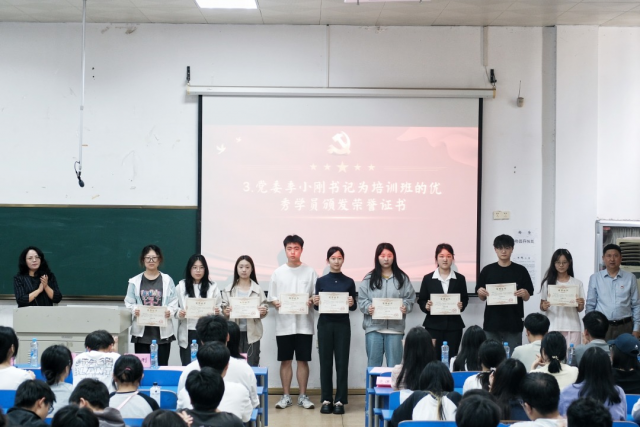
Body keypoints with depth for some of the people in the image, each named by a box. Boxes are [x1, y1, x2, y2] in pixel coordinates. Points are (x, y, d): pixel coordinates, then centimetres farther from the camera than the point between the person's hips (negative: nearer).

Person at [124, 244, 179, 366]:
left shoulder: (167, 280, 6)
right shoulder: (135, 281, 6)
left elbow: (174, 302, 2)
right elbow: (129, 303, 5)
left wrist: (169, 311, -18)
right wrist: (134, 310, -16)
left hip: (162, 330, 0)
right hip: (141, 330, 0)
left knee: (161, 365, 1)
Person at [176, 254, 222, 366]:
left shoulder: (212, 286, 8)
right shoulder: (181, 286, 6)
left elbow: (220, 308, 8)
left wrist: (218, 311, -14)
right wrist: (179, 313, -15)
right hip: (188, 333, 0)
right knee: (187, 365, 0)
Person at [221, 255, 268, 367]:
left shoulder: (258, 289, 2)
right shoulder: (229, 289, 4)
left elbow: (265, 308, 4)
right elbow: (223, 309, 6)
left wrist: (263, 312, -18)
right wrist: (226, 313, -16)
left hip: (252, 333, -1)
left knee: (252, 365, -1)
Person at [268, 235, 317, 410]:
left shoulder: (310, 272, 3)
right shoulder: (278, 272, 5)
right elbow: (272, 298, 6)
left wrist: (311, 301, -17)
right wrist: (277, 304, -14)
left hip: (304, 324, -1)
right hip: (284, 324, 1)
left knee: (303, 360, 4)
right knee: (285, 360, 6)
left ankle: (303, 396, 13)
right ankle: (286, 396, 14)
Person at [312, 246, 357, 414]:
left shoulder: (349, 282, 5)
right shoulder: (321, 281, 5)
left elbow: (354, 307, 7)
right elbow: (317, 307, 7)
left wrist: (352, 304, -15)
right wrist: (315, 303, -14)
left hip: (342, 325, 0)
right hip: (325, 324, 0)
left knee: (342, 362, 0)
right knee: (325, 362, 3)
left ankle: (340, 401, 5)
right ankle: (326, 400, 10)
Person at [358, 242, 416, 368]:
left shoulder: (402, 278, 8)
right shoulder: (369, 278, 7)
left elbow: (410, 298, 4)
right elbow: (361, 299, 3)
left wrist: (405, 307, -15)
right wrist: (368, 307, -17)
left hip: (395, 327, 0)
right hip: (373, 326, 0)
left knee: (394, 364, 4)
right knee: (373, 363, 6)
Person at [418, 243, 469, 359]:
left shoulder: (460, 279, 8)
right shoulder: (428, 279, 4)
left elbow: (465, 299, 12)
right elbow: (421, 300, 7)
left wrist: (461, 306, -9)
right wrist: (426, 306, -14)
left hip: (454, 325, 1)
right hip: (433, 325, -1)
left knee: (451, 358, -1)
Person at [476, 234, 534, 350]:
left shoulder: (521, 270, 2)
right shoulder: (487, 270, 4)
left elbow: (527, 297, 5)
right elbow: (482, 298, 8)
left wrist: (524, 294, -16)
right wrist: (481, 293, -13)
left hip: (513, 323, -1)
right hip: (492, 323, 1)